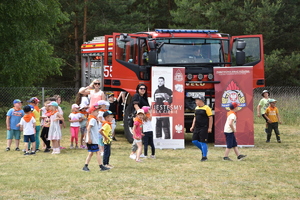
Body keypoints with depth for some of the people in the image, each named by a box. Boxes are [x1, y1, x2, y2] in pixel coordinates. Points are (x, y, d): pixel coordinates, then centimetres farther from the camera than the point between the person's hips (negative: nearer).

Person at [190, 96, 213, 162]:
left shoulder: (206, 108, -9)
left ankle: (204, 156, 3)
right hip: (197, 128, 8)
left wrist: (210, 128, -15)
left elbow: (210, 118, -10)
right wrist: (192, 126, 15)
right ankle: (204, 149, 25)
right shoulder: (196, 108, 14)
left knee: (203, 142, -6)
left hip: (204, 128, -8)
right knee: (194, 141, 5)